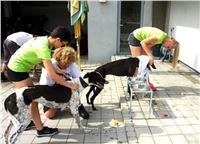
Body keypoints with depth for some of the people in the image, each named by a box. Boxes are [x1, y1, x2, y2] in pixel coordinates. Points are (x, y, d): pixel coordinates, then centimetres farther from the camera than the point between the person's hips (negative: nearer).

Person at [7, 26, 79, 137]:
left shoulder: (45, 40, -1)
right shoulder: (43, 47, -30)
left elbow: (43, 62, 8)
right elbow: (52, 75, -32)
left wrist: (57, 71, -2)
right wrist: (70, 85, -24)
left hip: (17, 68, 10)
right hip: (17, 70, -10)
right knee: (33, 98, -4)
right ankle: (41, 130, 8)